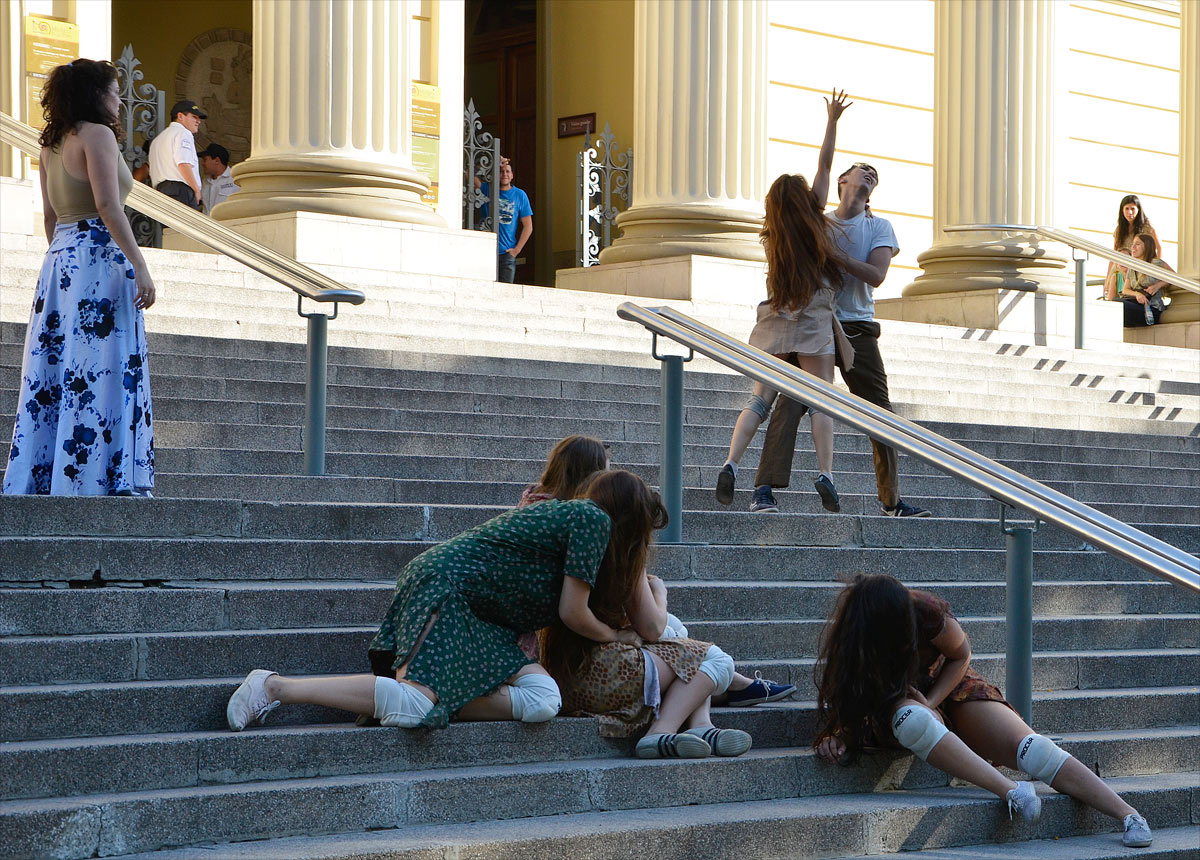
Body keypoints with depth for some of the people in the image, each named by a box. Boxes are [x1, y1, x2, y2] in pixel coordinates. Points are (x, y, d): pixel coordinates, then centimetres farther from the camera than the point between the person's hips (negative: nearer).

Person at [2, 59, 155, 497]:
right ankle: (101, 476, -11)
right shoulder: (97, 134, -8)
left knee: (52, 368, 7)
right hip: (99, 256, -9)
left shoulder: (51, 145, 16)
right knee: (104, 366, -8)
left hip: (59, 260, 9)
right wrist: (139, 264, -19)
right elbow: (107, 205, -18)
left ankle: (36, 476, 6)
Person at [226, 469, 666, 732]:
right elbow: (573, 613, -4)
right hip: (448, 586, -10)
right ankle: (277, 687, -20)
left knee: (542, 699, -10)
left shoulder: (561, 512, 25)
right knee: (418, 706, -29)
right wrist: (614, 636, 13)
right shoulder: (593, 519, -5)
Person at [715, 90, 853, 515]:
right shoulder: (813, 225, -1)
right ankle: (825, 472, -18)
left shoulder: (773, 238, 9)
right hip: (813, 325, -4)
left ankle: (731, 463, -13)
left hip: (775, 324, 4)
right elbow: (824, 167, 6)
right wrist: (831, 122, 13)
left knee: (760, 400, 3)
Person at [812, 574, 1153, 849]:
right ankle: (1010, 790, -44)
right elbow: (837, 696, -6)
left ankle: (1129, 815, -29)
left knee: (1026, 745, -23)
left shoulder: (927, 613, -25)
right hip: (887, 706, 0)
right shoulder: (841, 635, -23)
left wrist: (931, 702, -17)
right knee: (910, 719, -40)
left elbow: (960, 655, -4)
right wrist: (834, 732, -26)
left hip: (945, 688, 0)